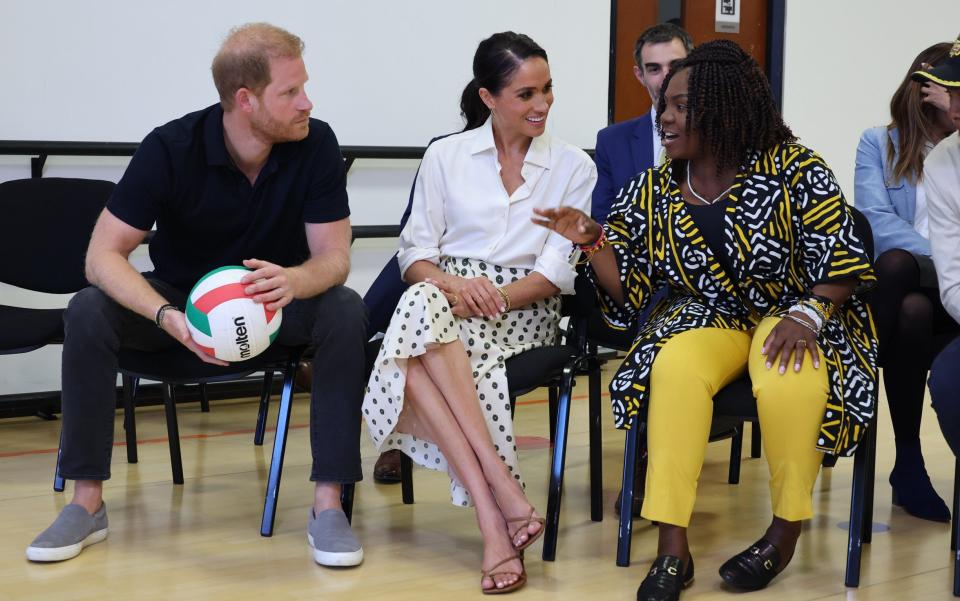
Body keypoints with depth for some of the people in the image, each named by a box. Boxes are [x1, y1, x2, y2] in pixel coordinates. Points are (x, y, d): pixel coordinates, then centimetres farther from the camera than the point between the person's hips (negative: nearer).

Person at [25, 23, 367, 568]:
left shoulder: (316, 144, -18)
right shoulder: (171, 148, -21)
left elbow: (334, 258, -18)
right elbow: (103, 255, -22)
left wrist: (293, 281, -44)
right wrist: (167, 317, -42)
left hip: (281, 296, 0)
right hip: (180, 297, 0)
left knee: (346, 312, -31)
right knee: (88, 311, -27)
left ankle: (329, 503, -27)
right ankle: (87, 503, -16)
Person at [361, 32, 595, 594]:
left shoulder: (574, 167, 7)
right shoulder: (445, 156, 10)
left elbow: (559, 272, 0)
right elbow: (415, 253, 6)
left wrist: (497, 296, -18)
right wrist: (453, 284, -17)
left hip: (524, 309, -2)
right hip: (445, 297, 3)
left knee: (422, 356, -35)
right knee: (422, 304, -38)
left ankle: (492, 524, -37)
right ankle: (504, 495, -39)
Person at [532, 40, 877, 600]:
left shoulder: (793, 169, -10)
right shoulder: (652, 191, 2)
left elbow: (843, 259, -9)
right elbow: (628, 291, 4)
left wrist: (807, 316, -25)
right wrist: (594, 241, -13)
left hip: (794, 314, -3)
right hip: (707, 318, 3)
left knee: (788, 383, -38)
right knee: (675, 368, -33)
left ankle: (786, 532, -13)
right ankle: (673, 549, -30)